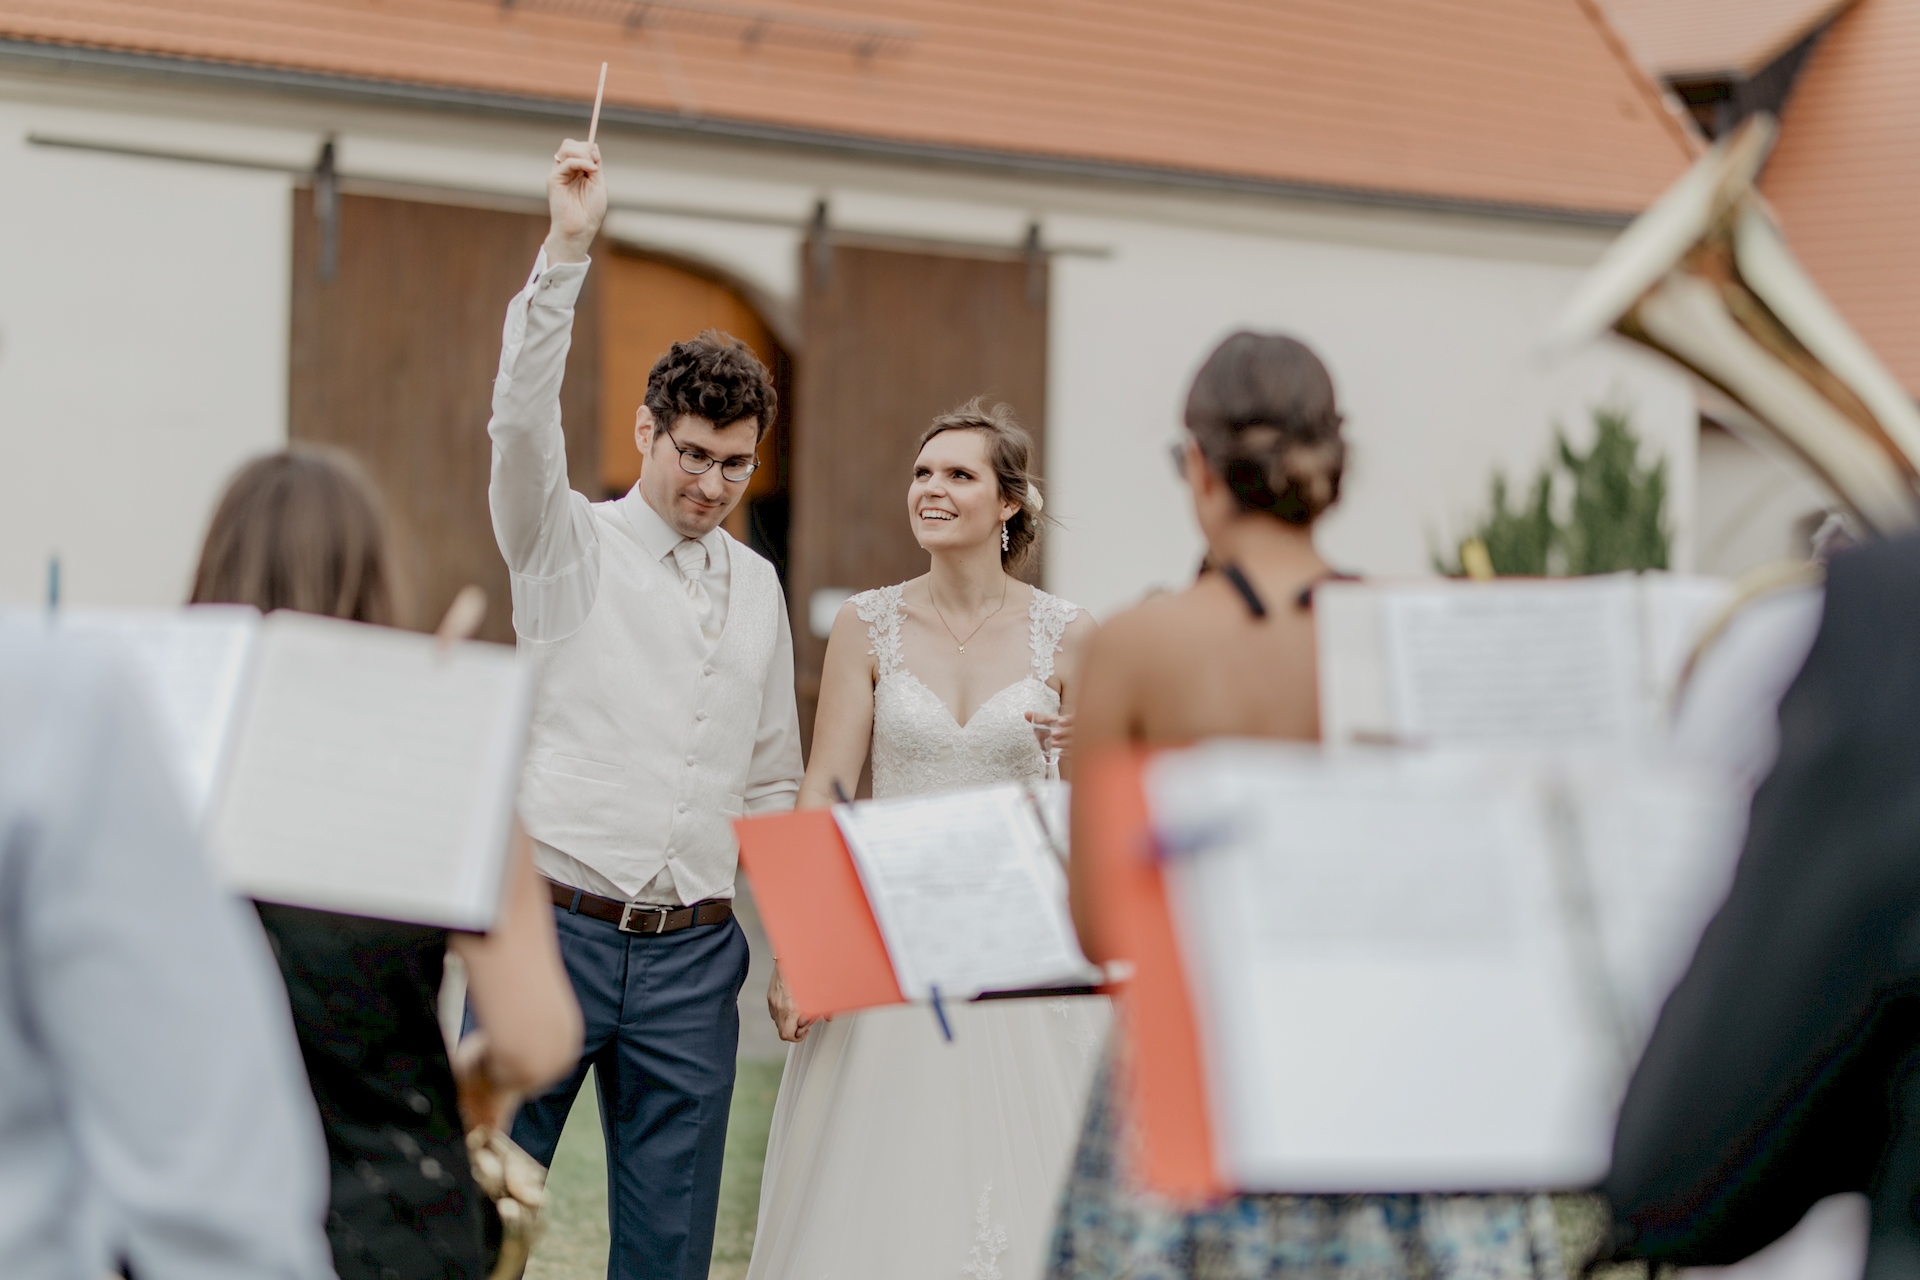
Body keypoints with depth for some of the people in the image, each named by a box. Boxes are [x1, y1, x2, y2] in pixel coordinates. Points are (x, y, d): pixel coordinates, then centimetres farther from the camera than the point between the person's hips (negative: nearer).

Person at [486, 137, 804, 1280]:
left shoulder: (757, 587, 15)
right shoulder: (572, 545, 2)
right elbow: (524, 423, -18)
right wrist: (568, 251, -26)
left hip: (694, 957, 4)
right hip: (554, 927, -4)